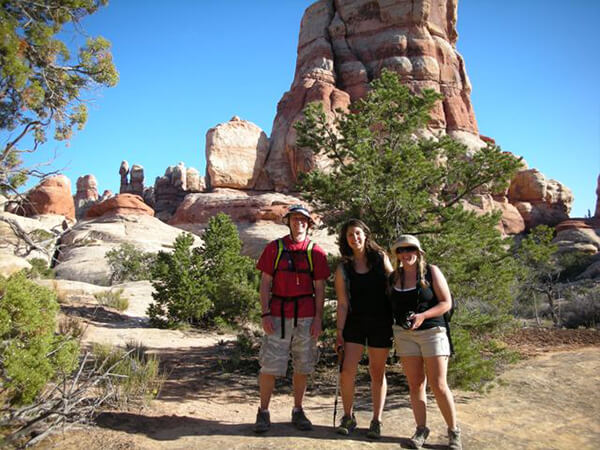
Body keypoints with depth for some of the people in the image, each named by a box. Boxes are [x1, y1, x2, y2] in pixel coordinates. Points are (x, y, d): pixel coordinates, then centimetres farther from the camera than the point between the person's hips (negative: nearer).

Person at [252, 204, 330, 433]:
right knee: (269, 365, 0)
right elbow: (265, 283, 2)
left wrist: (318, 318, -1)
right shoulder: (274, 248, 4)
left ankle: (298, 411, 26)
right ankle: (263, 412, 16)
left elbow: (319, 288, 5)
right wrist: (265, 314, -6)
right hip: (278, 316, -1)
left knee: (302, 367, 9)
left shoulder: (316, 252, 5)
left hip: (306, 317, 1)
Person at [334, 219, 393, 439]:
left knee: (377, 372, 7)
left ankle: (376, 421, 21)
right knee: (347, 371, -5)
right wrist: (339, 332, -5)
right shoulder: (343, 268, 1)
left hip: (381, 323, 0)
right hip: (355, 322, 1)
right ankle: (348, 417, 15)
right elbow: (342, 303, 0)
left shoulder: (381, 258, 1)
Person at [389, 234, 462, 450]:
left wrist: (423, 315, -20)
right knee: (415, 384, 6)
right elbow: (390, 306, 16)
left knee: (438, 385, -3)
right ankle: (421, 429, 17)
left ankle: (454, 431, 13)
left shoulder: (431, 272, -4)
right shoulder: (393, 277, 6)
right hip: (404, 334, 3)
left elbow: (446, 303, -7)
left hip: (432, 331, -3)